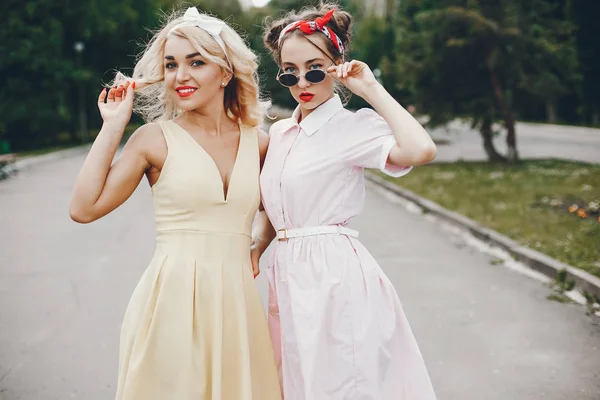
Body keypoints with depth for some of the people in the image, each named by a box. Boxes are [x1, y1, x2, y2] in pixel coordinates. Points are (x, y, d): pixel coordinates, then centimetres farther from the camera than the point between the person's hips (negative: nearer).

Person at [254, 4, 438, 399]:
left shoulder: (354, 126, -10)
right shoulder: (280, 132, 12)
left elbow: (421, 149, -30)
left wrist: (372, 89, -20)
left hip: (334, 273, -7)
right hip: (288, 275, 7)